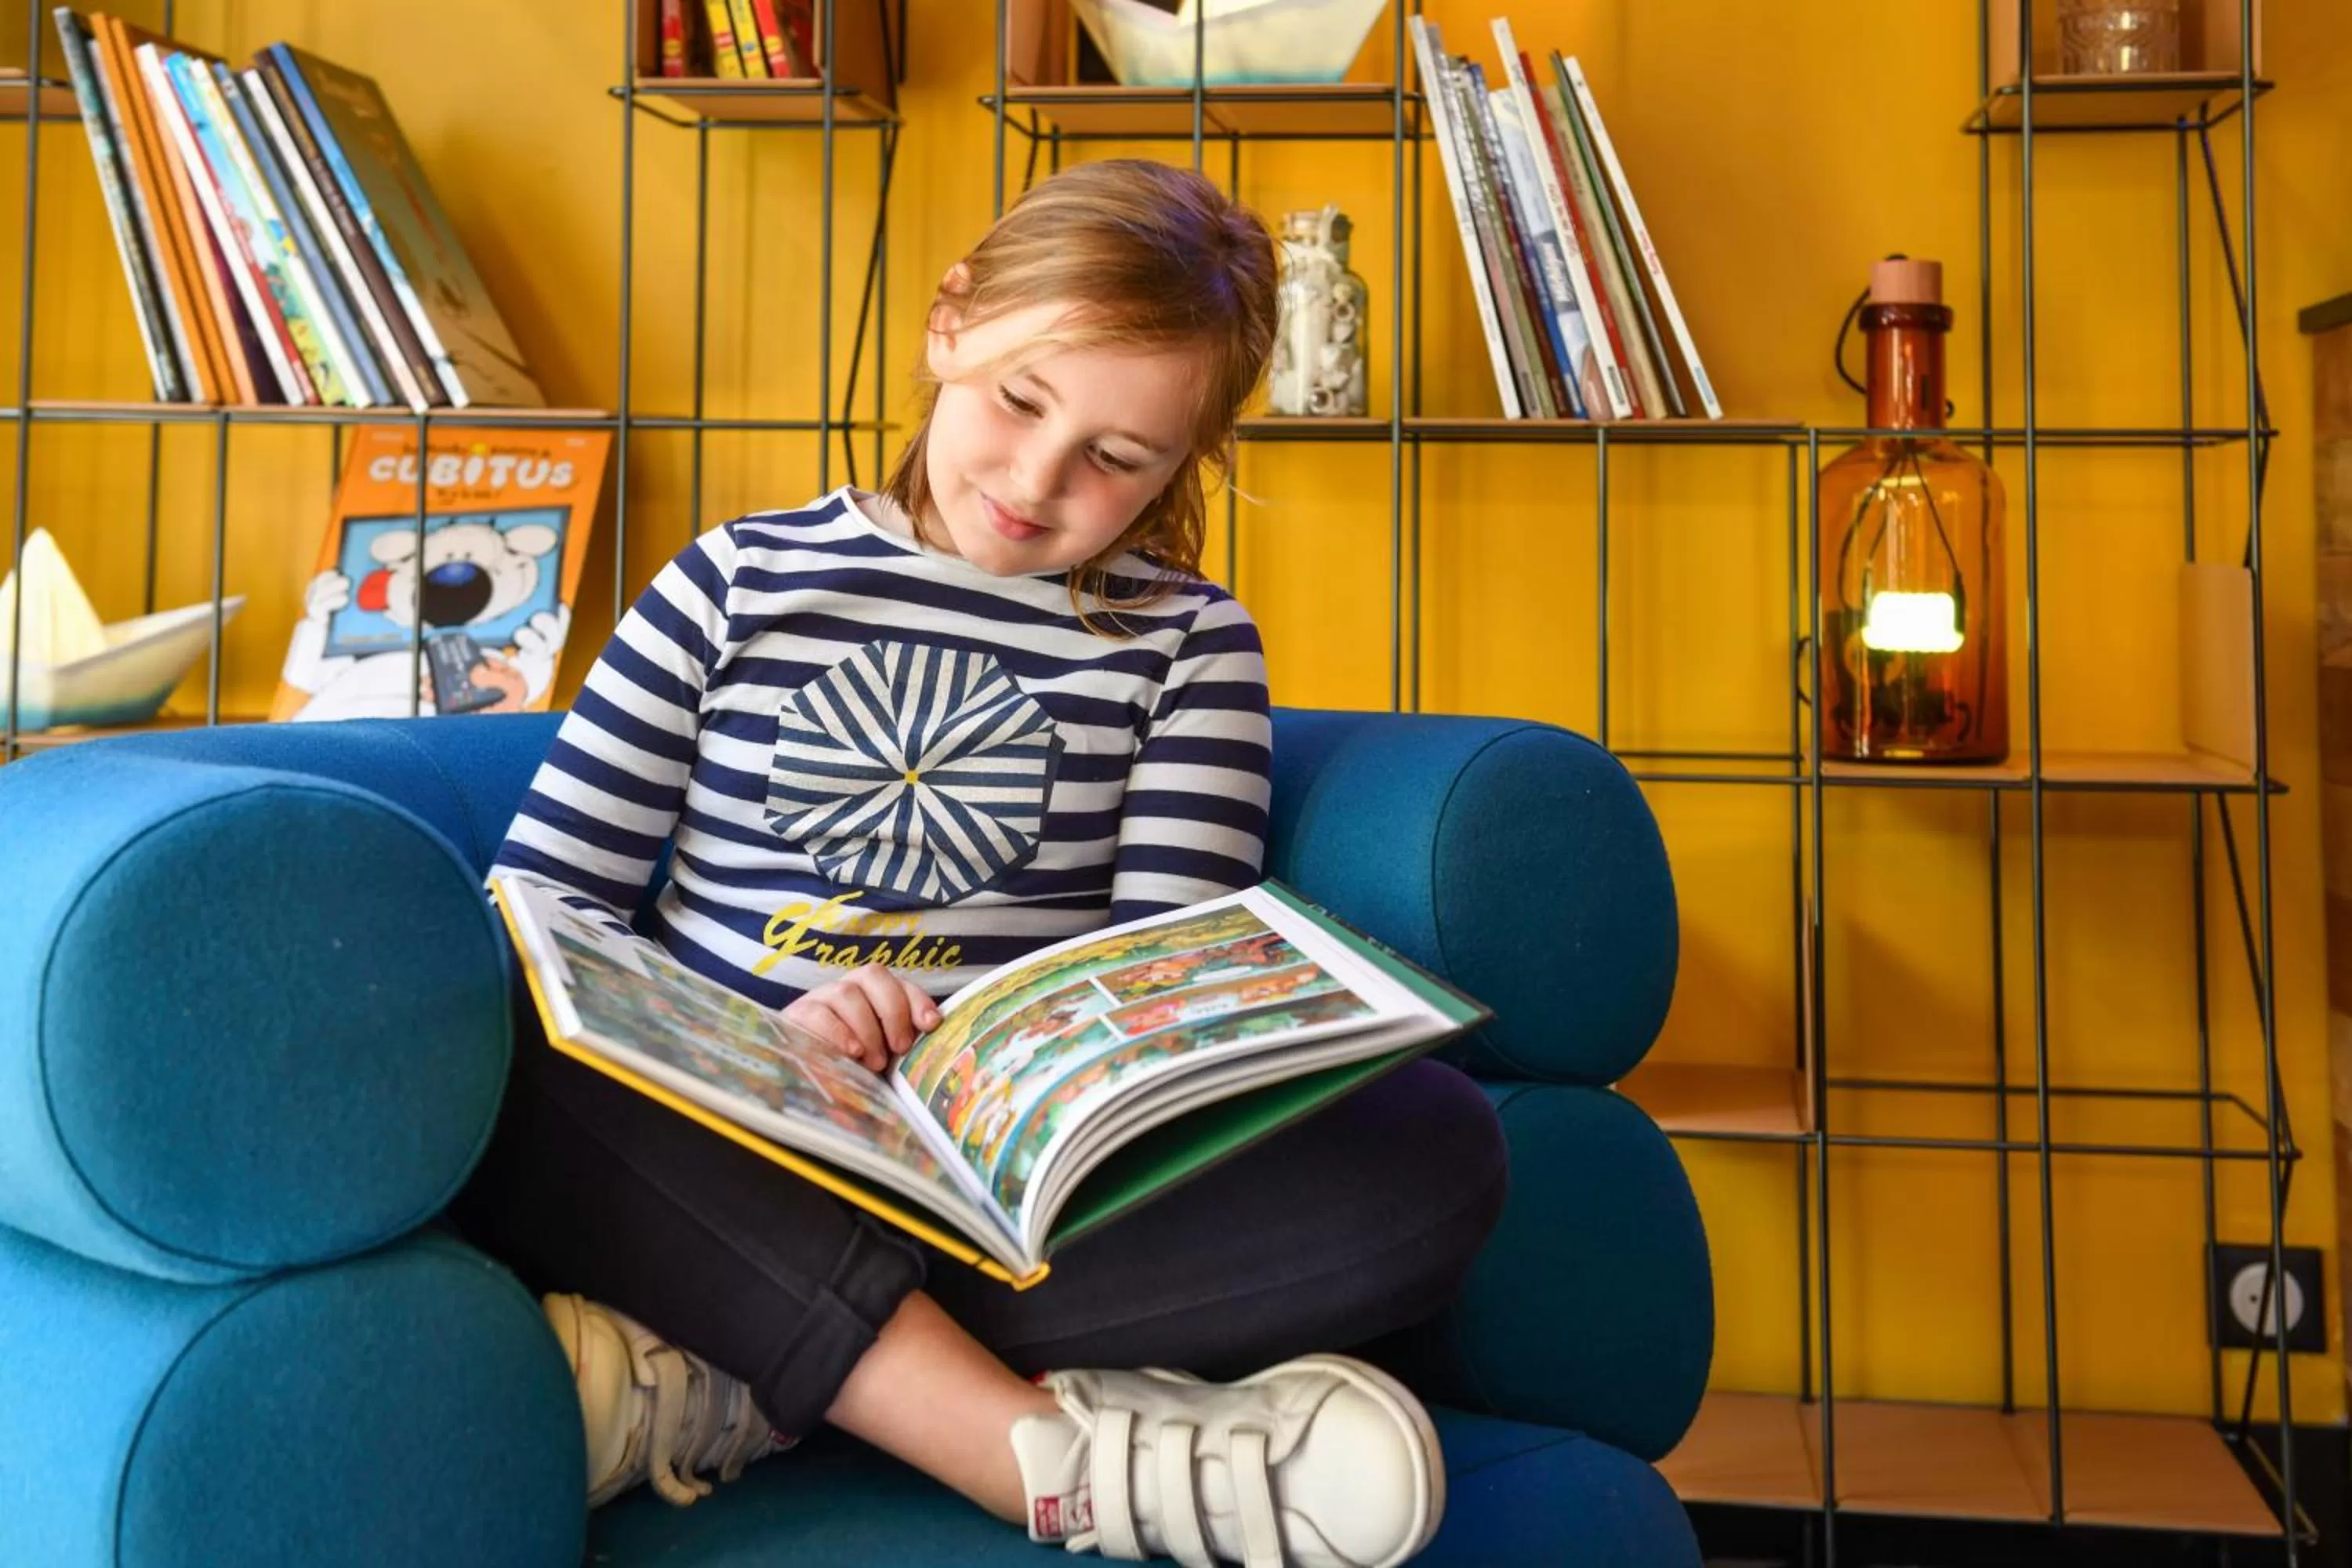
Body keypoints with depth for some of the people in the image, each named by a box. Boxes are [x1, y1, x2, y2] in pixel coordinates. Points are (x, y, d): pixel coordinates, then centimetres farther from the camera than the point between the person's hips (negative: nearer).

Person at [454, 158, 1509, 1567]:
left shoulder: (1187, 643, 13)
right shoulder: (735, 585, 12)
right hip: (735, 1174, 0)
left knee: (1436, 1143, -25)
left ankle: (725, 1381, -26)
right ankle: (1060, 1450, -31)